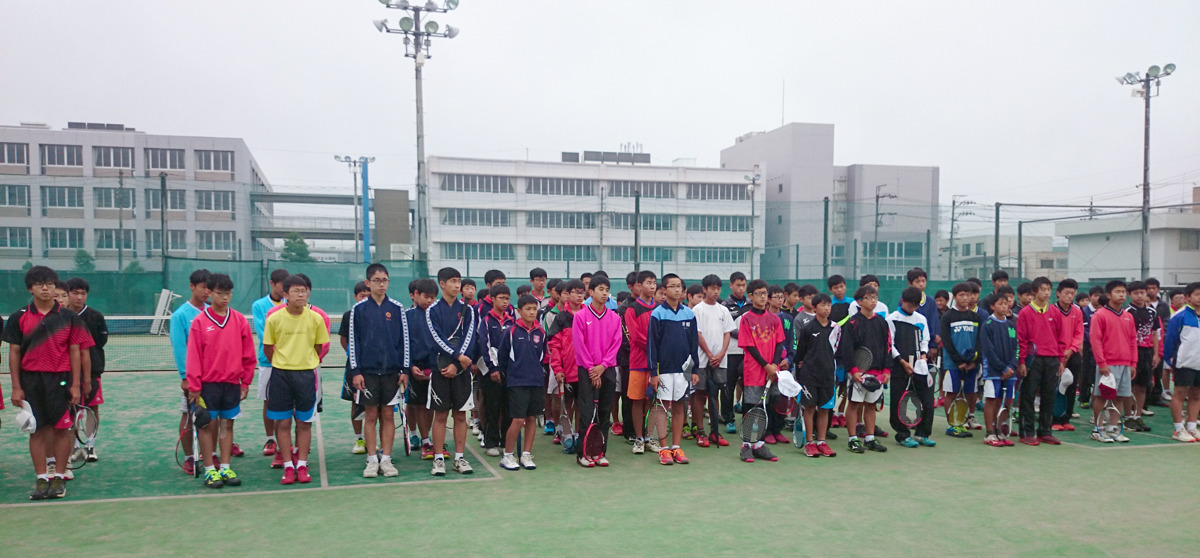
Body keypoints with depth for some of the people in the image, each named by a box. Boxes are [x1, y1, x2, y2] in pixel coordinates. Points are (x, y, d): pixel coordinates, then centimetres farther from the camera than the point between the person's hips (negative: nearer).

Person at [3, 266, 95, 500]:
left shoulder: (69, 317, 3)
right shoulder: (19, 318, 5)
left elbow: (75, 352, 3)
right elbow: (14, 353, 6)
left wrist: (75, 385, -2)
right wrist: (16, 387, 1)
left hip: (61, 379, -1)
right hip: (31, 380, 1)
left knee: (62, 429, 0)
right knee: (37, 430, 4)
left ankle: (59, 478, 11)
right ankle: (41, 479, 13)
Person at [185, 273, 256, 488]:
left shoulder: (240, 321, 3)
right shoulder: (200, 322, -3)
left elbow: (248, 354, 6)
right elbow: (193, 355, -4)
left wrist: (246, 382, 4)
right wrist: (194, 385, -7)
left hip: (232, 382, 2)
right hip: (208, 383, -2)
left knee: (227, 424, 8)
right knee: (208, 424, 4)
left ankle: (225, 468, 16)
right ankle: (209, 470, 11)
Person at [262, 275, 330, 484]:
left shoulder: (315, 318, -3)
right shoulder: (274, 318, -6)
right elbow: (267, 348, 5)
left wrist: (307, 363, 8)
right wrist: (282, 364, 10)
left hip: (306, 374, 1)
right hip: (281, 374, -1)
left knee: (304, 422, 6)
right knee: (283, 422, 3)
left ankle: (302, 465, 15)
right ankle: (288, 467, 12)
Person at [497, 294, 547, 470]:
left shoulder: (540, 333, 6)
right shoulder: (511, 331, -5)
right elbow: (502, 356, 3)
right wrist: (506, 376, 10)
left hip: (537, 382, 4)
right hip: (517, 382, -4)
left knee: (532, 419, 7)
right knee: (518, 420, -7)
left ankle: (526, 455, 18)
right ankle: (507, 456, 7)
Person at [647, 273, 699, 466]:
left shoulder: (689, 314, 7)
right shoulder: (658, 313, -3)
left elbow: (694, 343, 11)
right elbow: (651, 344, -5)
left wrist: (695, 370, 7)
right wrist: (653, 372, -9)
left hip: (684, 368, 3)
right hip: (664, 369, -3)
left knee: (680, 407, 8)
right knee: (663, 407, 2)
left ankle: (676, 447, 16)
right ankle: (663, 449, 9)